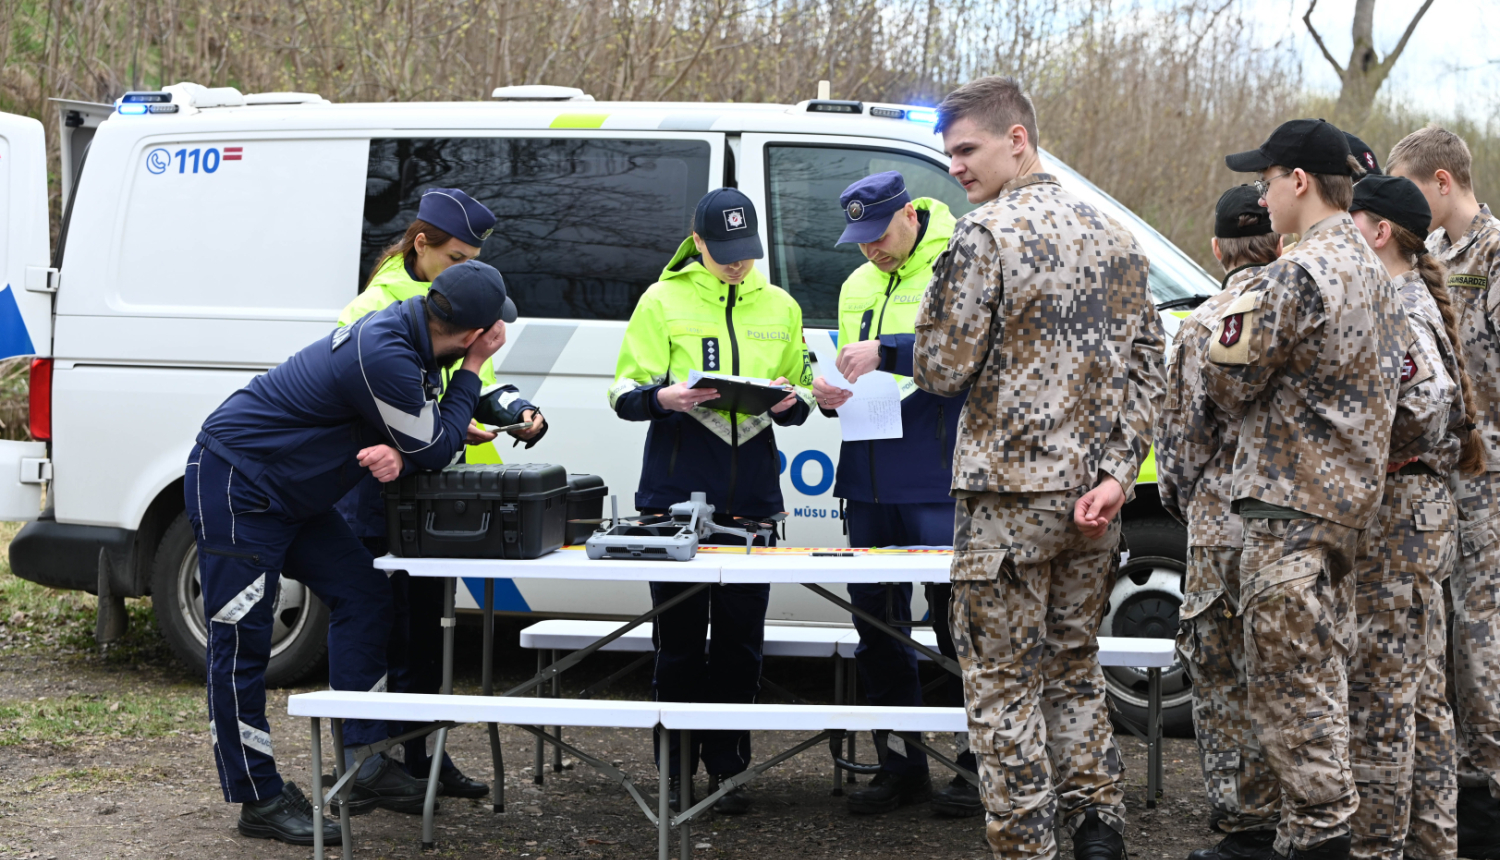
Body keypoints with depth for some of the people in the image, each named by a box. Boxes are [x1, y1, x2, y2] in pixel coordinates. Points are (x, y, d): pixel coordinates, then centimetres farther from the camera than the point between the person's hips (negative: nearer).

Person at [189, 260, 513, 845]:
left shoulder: (408, 333, 1)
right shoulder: (383, 357, -29)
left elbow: (425, 444, 8)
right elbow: (435, 451, -17)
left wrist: (399, 454, -16)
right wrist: (473, 368, -10)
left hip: (288, 497, 10)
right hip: (233, 485, -10)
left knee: (361, 594, 8)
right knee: (242, 642, -4)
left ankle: (362, 764, 11)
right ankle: (259, 800, 1)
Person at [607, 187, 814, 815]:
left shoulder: (779, 307, 14)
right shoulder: (662, 301, 4)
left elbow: (799, 401, 19)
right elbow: (624, 394, 0)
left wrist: (790, 402, -5)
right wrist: (663, 396, -21)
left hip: (751, 497, 3)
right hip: (676, 494, -3)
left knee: (740, 638, 4)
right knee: (679, 637, 1)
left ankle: (727, 768, 13)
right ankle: (677, 769, 11)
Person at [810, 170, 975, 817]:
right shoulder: (857, 286, 18)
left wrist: (887, 353, -26)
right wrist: (830, 393, 5)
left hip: (938, 484, -7)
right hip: (869, 483, 7)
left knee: (955, 619, -3)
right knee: (877, 622, 9)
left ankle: (980, 765, 9)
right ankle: (901, 763, 19)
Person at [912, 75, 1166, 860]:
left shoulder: (983, 237, -12)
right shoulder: (1111, 236, 10)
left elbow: (940, 369, -12)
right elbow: (1146, 363, 7)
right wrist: (1116, 472, 1)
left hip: (1010, 495, -7)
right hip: (1093, 494, 7)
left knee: (1003, 679, 2)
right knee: (1074, 665, 18)